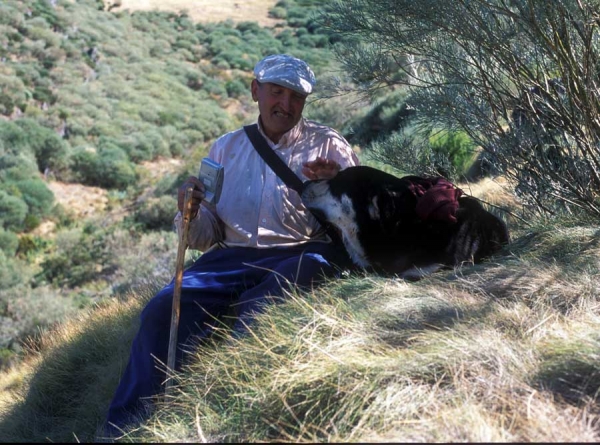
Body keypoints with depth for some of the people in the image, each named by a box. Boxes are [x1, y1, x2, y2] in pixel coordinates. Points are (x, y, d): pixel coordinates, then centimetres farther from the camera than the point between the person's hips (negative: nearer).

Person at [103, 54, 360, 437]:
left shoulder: (328, 145, 12)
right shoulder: (227, 148, 20)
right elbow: (206, 237, 18)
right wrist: (191, 213, -5)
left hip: (299, 257, -3)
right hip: (233, 258, 3)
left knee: (258, 308, -37)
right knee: (164, 309, -21)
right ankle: (124, 428, -18)